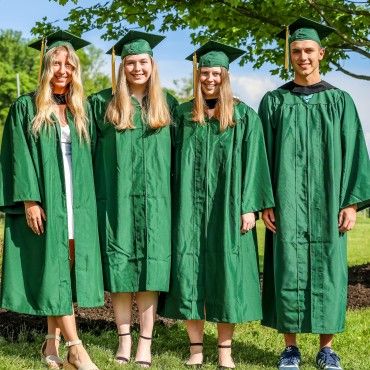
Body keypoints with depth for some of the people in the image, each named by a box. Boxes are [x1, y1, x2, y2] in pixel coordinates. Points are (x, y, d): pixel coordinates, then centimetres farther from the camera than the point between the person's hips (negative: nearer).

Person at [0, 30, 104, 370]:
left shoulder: (81, 111, 14)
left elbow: (88, 160, 15)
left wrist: (88, 202, 7)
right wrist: (29, 200, -16)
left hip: (77, 202, 4)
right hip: (44, 201, -4)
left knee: (67, 269, 3)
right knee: (54, 268, -6)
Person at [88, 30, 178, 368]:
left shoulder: (167, 104, 9)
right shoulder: (103, 103, 5)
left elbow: (175, 152, 12)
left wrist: (173, 191, 5)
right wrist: (96, 192, -1)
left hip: (154, 198, 0)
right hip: (117, 197, 0)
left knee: (149, 266, -1)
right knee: (119, 265, 1)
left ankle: (146, 341, 4)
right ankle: (124, 337, 11)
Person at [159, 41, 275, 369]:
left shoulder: (244, 116, 4)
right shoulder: (183, 115, 9)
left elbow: (251, 163, 0)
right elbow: (174, 163, 8)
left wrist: (249, 206, -8)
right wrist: (173, 204, 1)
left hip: (226, 207, -1)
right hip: (190, 206, 2)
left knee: (226, 270, 0)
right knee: (190, 270, 0)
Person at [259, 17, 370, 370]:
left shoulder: (340, 101, 7)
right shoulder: (273, 101, 6)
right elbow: (264, 154, 3)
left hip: (327, 204, 1)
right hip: (286, 203, 0)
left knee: (326, 270, 3)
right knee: (289, 270, 0)